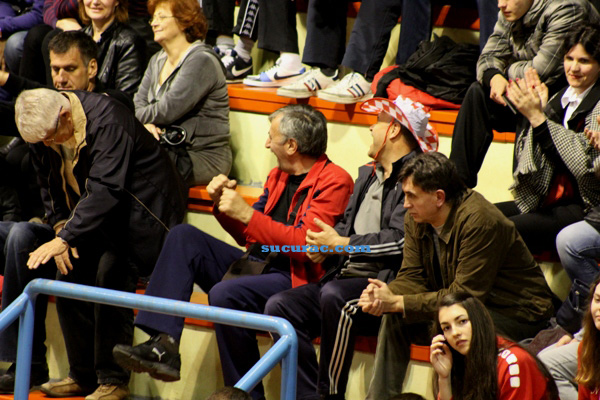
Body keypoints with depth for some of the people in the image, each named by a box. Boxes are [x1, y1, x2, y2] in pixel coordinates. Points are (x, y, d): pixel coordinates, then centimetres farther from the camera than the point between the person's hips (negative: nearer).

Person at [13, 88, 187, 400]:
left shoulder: (107, 122, -30)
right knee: (69, 273, -5)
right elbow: (49, 186, 9)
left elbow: (105, 190, -37)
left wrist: (65, 238, -42)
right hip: (95, 212, 8)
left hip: (139, 208, -8)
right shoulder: (42, 129, -5)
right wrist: (59, 225, -7)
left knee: (111, 275, -23)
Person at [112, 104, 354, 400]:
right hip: (255, 265, 9)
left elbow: (305, 245, -20)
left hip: (295, 279, -9)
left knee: (224, 293, -33)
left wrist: (248, 214, -18)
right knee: (184, 237, -1)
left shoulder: (333, 181, -9)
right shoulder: (279, 176, 18)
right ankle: (164, 345, -17)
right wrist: (223, 203, 7)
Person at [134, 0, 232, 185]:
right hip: (170, 149, 8)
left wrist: (138, 117, -3)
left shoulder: (201, 61, -12)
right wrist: (146, 123, -12)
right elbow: (139, 102, 9)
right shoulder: (157, 60, 17)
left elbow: (168, 111, -18)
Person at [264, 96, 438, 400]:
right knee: (279, 306, -10)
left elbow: (399, 240, -19)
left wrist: (342, 245, -11)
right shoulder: (368, 174, 22)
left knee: (334, 295, -37)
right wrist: (325, 245, 2)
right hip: (346, 277, 9)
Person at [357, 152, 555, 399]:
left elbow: (464, 295, -28)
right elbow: (412, 277, 0)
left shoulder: (479, 220, -27)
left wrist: (397, 302, -28)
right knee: (394, 320, -7)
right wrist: (383, 297, -24)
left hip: (517, 313, -8)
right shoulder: (416, 219, -2)